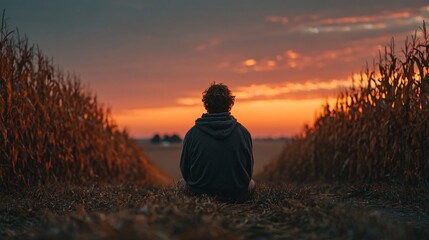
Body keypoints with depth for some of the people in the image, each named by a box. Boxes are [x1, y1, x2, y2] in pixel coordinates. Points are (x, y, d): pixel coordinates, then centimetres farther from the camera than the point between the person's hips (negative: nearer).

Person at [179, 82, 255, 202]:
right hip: (237, 196, 1)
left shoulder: (192, 134, -12)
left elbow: (185, 171, -1)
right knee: (251, 183, 34)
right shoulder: (243, 132, -9)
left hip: (200, 195, 0)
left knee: (183, 182, 33)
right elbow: (249, 171, 1)